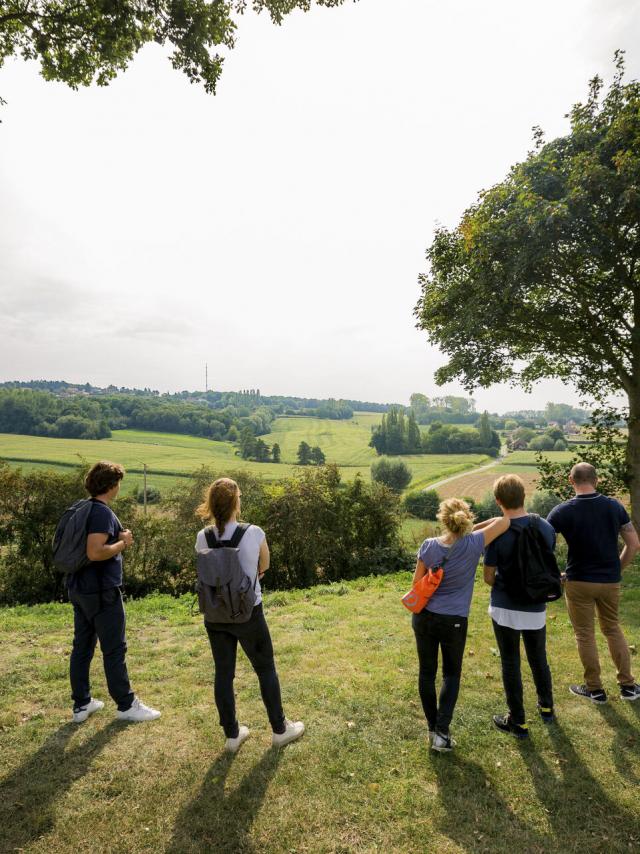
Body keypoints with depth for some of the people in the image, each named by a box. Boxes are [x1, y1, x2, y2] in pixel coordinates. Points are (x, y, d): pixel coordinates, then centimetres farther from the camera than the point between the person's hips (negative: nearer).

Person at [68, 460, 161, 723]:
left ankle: (81, 704, 26)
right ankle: (126, 705, 15)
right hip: (101, 592, -9)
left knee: (82, 647, 15)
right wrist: (123, 542, -15)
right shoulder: (103, 513, -20)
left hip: (79, 589, 9)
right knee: (114, 650, 3)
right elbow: (95, 553, -30)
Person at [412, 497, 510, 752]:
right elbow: (505, 521, -6)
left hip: (424, 617, 2)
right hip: (454, 621, -1)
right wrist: (477, 526, 5)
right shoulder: (473, 544, -14)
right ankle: (442, 732, 9)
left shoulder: (429, 546, -10)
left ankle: (432, 728, 26)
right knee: (451, 675, 17)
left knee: (427, 671, 15)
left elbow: (417, 583, -1)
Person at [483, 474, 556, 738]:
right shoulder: (546, 528, -8)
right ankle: (546, 708, 43)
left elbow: (488, 577, -11)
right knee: (539, 659, 24)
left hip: (505, 609, -4)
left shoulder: (498, 533, -20)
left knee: (510, 664, 10)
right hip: (536, 608, 4)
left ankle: (518, 722, 21)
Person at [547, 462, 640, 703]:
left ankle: (594, 689, 21)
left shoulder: (563, 511, -14)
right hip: (610, 580, 4)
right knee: (613, 629, 22)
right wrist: (617, 569, 12)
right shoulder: (614, 507, -4)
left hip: (579, 581, -4)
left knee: (585, 634, 11)